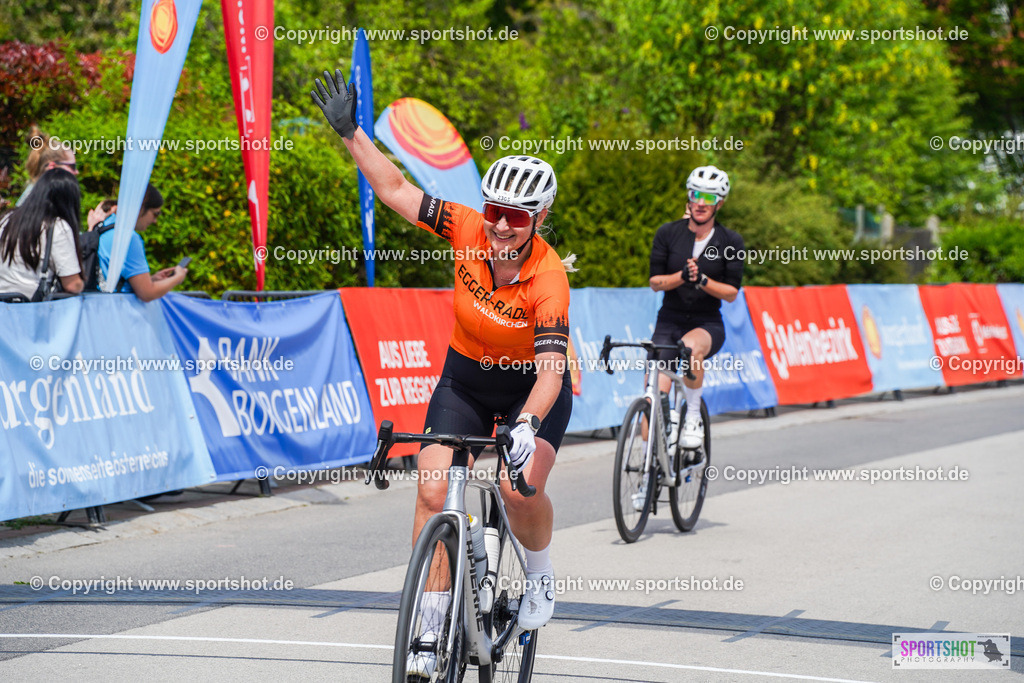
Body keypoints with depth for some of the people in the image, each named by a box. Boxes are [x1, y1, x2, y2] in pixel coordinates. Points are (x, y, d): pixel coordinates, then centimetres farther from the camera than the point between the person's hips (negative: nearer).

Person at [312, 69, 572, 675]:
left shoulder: (548, 276, -30)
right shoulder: (467, 229, -19)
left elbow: (552, 370, -38)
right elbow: (395, 188, -11)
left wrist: (526, 426, -53)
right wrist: (350, 131, -17)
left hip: (534, 389, -4)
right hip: (467, 376, 4)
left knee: (519, 485, -28)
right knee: (433, 489, -11)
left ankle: (541, 577, 4)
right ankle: (431, 625, -3)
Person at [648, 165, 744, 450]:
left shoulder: (730, 242, -2)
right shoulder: (668, 233, 0)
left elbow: (731, 292, -4)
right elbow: (655, 281, -1)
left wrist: (702, 280, -22)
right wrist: (682, 276, -20)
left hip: (708, 324, -2)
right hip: (670, 322, 2)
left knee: (690, 347, -37)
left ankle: (693, 416, -17)